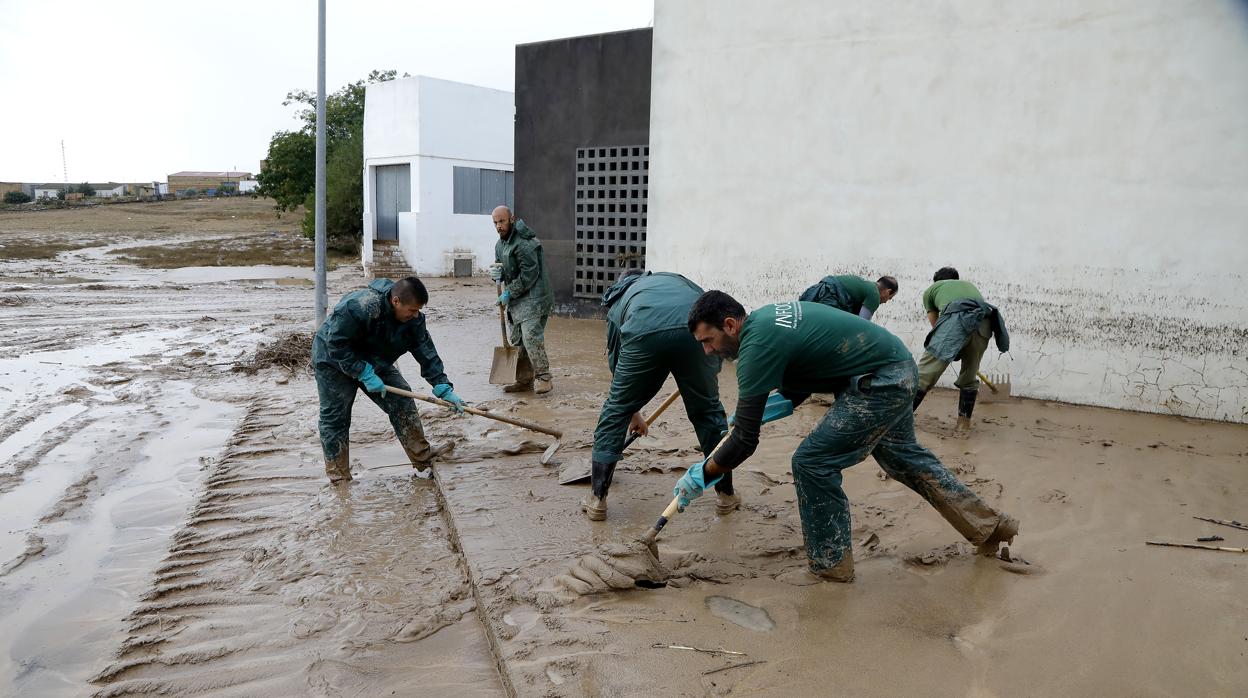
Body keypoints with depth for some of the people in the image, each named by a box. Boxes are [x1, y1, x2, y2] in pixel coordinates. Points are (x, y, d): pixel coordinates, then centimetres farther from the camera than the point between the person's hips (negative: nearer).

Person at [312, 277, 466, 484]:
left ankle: (422, 457, 2)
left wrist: (444, 388, -17)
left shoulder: (413, 318, -15)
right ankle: (339, 478, 8)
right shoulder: (360, 306, -37)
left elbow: (426, 353, -11)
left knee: (402, 400, -4)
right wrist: (364, 374, -32)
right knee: (335, 418, -3)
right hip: (334, 360, -6)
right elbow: (336, 344, -32)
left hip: (374, 361, 6)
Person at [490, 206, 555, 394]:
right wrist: (496, 273, -1)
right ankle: (524, 380, 18)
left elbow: (530, 273, -20)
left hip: (533, 297, -10)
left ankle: (544, 378, -12)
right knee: (518, 340, 10)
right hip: (516, 299, 10)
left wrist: (509, 293, -16)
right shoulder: (500, 244, 15)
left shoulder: (523, 243, -16)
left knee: (531, 336, -19)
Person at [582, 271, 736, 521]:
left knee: (616, 410, 19)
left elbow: (617, 363, 44)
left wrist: (634, 415, 56)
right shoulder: (678, 280, 41)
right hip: (695, 332, 1)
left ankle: (597, 500, 23)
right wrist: (713, 369, 36)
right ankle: (726, 496, 31)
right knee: (708, 411, 21)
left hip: (644, 335, -1)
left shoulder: (619, 300, 38)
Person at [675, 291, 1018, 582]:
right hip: (900, 366, 10)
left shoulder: (757, 347, -22)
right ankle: (990, 527, 42)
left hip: (881, 383, -10)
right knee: (903, 455, 27)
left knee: (812, 462, -6)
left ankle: (830, 564, 9)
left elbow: (744, 441, -20)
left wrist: (701, 476, -8)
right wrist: (769, 405, 14)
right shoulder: (765, 318, 5)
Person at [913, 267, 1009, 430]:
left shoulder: (931, 290, 32)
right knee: (969, 376, 22)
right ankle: (964, 423, 27)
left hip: (956, 319, -4)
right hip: (984, 322, 4)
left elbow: (935, 324, 37)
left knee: (925, 373, -2)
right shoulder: (969, 285, 43)